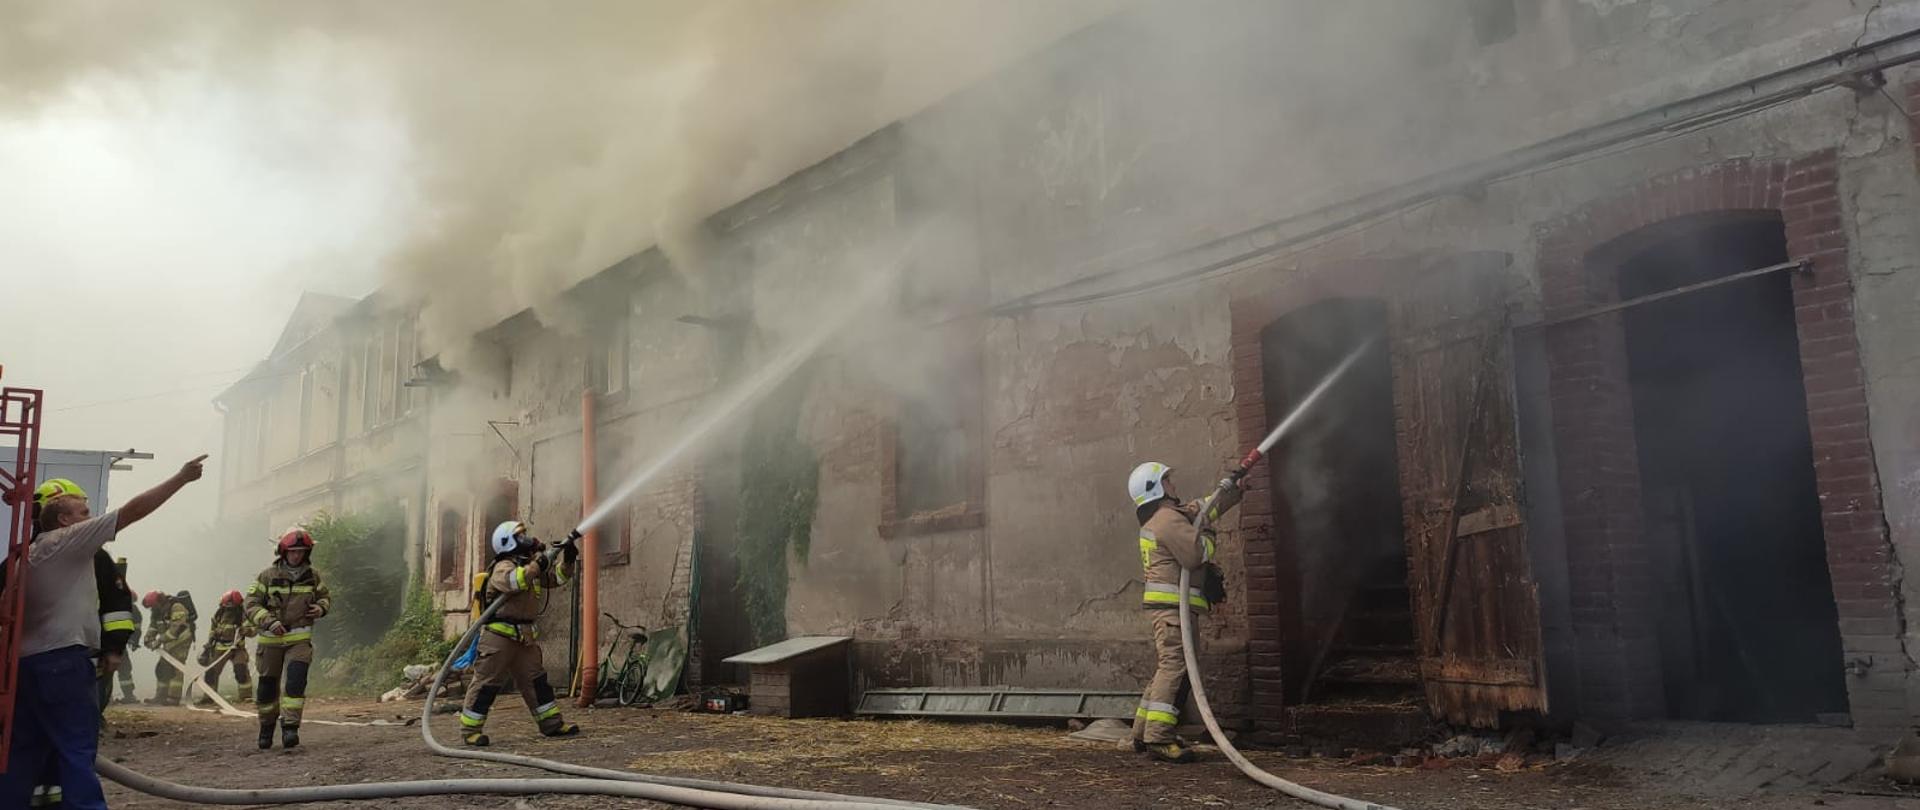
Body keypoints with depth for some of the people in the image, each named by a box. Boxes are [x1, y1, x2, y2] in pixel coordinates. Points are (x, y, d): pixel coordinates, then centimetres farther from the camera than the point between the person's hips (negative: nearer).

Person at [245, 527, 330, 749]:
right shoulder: (268, 576, -4)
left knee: (296, 681, -17)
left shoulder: (312, 576, 5)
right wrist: (269, 621, -21)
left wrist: (320, 608, -4)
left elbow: (325, 597, 19)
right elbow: (251, 604, -5)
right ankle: (266, 727, 29)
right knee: (268, 685, 9)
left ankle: (290, 727, -17)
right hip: (271, 639, 0)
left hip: (300, 639, 0)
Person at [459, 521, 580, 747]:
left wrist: (567, 560, 2)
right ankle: (470, 730, 3)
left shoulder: (531, 566, 16)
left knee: (536, 679, 11)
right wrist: (536, 566, -33)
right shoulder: (504, 566, -12)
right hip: (499, 635, -9)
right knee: (487, 683, -4)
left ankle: (552, 723, 16)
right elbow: (512, 582, -34)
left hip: (524, 636, 9)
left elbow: (556, 578, 18)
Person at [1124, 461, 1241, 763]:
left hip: (1167, 606, 11)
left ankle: (1142, 735, 16)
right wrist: (1207, 534, -3)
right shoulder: (1169, 519, -11)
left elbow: (1199, 510, 34)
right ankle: (1159, 738, -21)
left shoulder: (1160, 519, 23)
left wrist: (1228, 492, 31)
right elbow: (1196, 555, -21)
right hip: (1174, 604, -11)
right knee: (1174, 666, -16)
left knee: (1165, 669, 14)